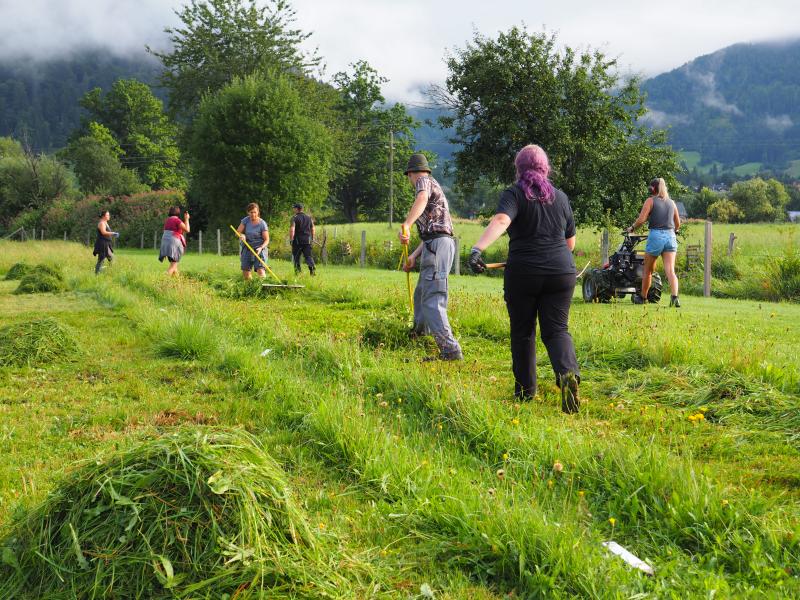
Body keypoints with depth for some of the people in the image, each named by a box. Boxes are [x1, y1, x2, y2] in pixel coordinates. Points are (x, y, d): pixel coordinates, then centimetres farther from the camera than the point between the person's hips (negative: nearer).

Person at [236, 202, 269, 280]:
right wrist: (242, 235, -20)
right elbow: (238, 232, 4)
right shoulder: (246, 220, 0)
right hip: (247, 248, 3)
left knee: (260, 271, -19)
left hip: (259, 248, -3)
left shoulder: (262, 223, -9)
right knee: (246, 274, 2)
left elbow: (266, 240, -7)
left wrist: (261, 248, -25)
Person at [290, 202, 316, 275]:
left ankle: (298, 272, 7)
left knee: (296, 257, 8)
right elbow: (313, 229, 14)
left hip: (297, 240, -4)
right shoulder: (308, 217, 11)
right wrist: (312, 239, 22)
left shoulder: (294, 218, -6)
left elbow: (292, 230, -16)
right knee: (308, 256, 3)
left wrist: (291, 239, -8)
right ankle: (312, 267, -22)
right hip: (307, 240, 4)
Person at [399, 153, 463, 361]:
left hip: (437, 245, -10)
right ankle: (419, 333, 43)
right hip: (436, 244, 10)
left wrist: (405, 225, -39)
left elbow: (422, 198, -26)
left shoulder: (424, 181, 0)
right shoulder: (433, 188, 30)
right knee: (421, 292, 26)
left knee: (432, 299, -16)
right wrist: (413, 256, 25)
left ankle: (450, 350, -23)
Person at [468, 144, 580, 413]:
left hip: (523, 273, -2)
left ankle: (525, 390, 19)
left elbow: (500, 221, -24)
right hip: (561, 273, 3)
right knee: (556, 329, 5)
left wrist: (477, 248, -36)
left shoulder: (514, 194, -3)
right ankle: (568, 373, -23)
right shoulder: (561, 197, 11)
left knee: (522, 331, 12)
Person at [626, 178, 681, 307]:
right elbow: (678, 224, 20)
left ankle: (642, 297, 25)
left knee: (648, 270, 12)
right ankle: (675, 297, -23)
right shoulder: (671, 202, 14)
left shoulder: (650, 201, -1)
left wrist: (632, 228, 5)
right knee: (670, 270, -5)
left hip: (655, 236, -4)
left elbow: (641, 219, -11)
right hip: (670, 236, 4)